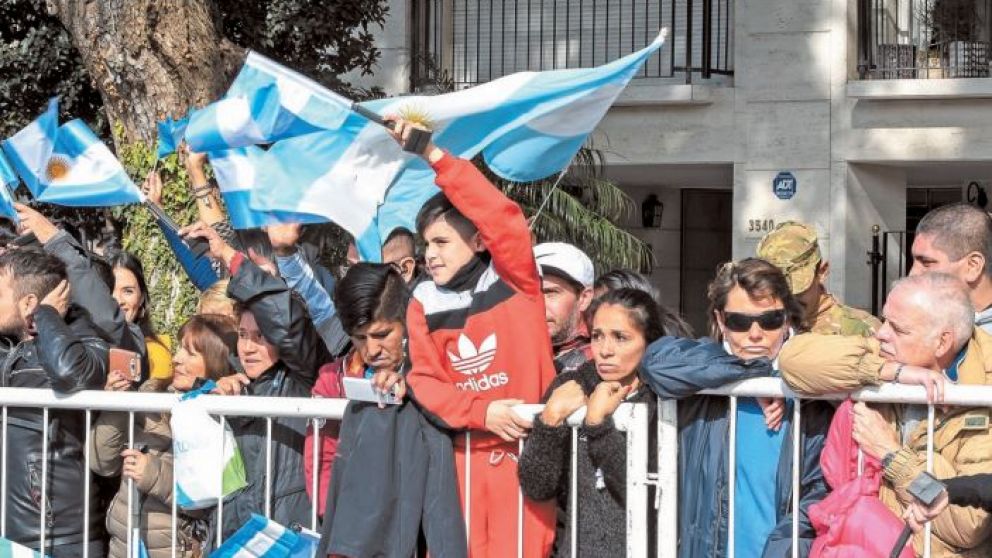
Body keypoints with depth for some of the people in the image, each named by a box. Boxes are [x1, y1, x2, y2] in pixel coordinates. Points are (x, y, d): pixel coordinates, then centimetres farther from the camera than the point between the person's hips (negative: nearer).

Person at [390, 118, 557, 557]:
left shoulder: (515, 283, -1)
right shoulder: (424, 304, 8)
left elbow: (504, 221, -17)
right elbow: (425, 381, 2)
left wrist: (433, 154, -20)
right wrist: (481, 412, -15)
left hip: (525, 447, -3)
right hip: (464, 451, 3)